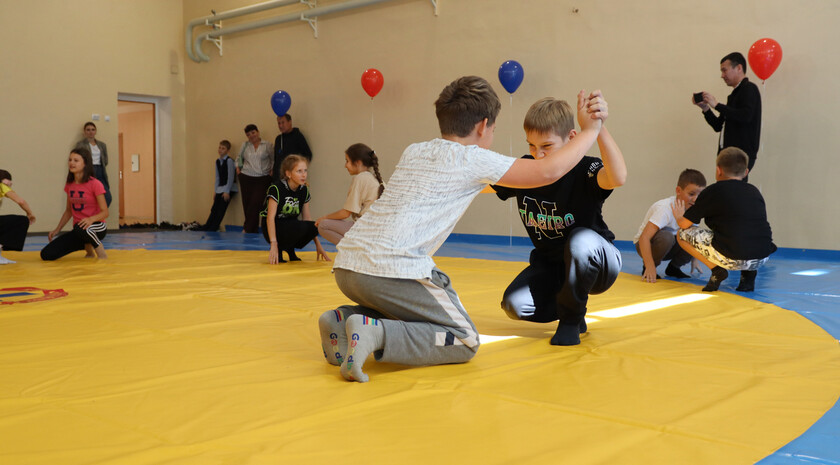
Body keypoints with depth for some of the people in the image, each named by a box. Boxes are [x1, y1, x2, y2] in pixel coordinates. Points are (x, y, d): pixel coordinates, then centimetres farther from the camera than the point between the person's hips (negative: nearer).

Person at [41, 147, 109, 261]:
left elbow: (105, 212, -14)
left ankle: (102, 254, -14)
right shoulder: (69, 185, 8)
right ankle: (88, 249, 11)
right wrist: (57, 230, 7)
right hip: (77, 231, 6)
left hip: (96, 227, -6)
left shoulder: (95, 184, -11)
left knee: (81, 228, -43)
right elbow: (69, 210, 17)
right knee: (46, 254, -8)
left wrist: (91, 219, -34)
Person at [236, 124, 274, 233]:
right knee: (247, 203, 0)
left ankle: (248, 228, -3)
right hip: (246, 178, 3)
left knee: (257, 203, -14)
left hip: (263, 179, -3)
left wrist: (272, 170, -2)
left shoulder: (267, 145, 4)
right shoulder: (245, 146, 11)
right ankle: (253, 229, 9)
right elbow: (239, 158, 25)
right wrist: (238, 168, 11)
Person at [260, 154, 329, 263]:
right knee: (301, 226, -34)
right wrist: (273, 244, -30)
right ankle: (278, 250, -10)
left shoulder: (304, 191, 2)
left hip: (290, 228, 6)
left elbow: (307, 218, 5)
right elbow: (270, 217, -21)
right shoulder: (276, 189, -17)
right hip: (273, 228, -6)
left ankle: (290, 249, 1)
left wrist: (318, 245, 2)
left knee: (314, 226, -23)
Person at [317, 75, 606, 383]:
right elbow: (549, 172, 1)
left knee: (405, 312, 32)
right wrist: (590, 130, 16)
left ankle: (343, 320, 8)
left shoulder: (413, 152, 24)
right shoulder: (472, 159, 3)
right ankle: (376, 334, -16)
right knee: (465, 343, 5)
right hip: (392, 269, -8)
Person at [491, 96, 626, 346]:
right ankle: (573, 310, 12)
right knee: (515, 305, -21)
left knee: (581, 240, -39)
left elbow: (617, 177, -48)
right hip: (549, 265, 4)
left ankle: (571, 318, -12)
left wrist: (598, 128, -58)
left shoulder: (583, 170, -24)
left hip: (596, 264, -4)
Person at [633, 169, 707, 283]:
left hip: (669, 246, 6)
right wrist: (650, 267, -41)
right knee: (666, 236, -37)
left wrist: (694, 260, 4)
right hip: (647, 244, -6)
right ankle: (647, 269, -14)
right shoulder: (665, 208, -29)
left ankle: (673, 267, 4)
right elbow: (644, 237, -36)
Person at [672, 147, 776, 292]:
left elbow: (685, 223, 5)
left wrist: (679, 217, 30)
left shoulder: (712, 191, 2)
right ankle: (749, 272, 16)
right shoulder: (754, 191, 17)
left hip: (732, 259, -5)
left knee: (683, 234, 12)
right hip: (762, 258, 5)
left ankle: (717, 269, 1)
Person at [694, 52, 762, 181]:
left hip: (742, 154, -8)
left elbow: (746, 115, -22)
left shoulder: (749, 89, -4)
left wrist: (716, 105, -16)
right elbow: (718, 126, 21)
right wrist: (705, 107, 8)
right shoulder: (734, 94, 22)